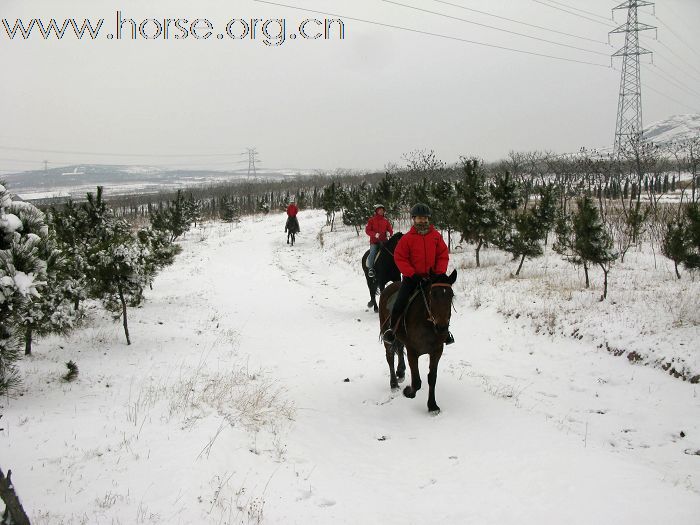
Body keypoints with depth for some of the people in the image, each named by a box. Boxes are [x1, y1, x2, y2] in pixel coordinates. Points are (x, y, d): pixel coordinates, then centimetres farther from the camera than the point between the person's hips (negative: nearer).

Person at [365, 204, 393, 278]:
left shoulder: (386, 220, 12)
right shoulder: (372, 220, 3)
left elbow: (390, 229, 14)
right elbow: (367, 230, -3)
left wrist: (389, 233, -10)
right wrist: (375, 234, -18)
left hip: (384, 241, 3)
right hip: (374, 241, -3)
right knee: (372, 253, -24)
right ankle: (370, 268, -17)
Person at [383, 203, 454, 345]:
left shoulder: (436, 235, 0)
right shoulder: (407, 238, -7)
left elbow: (443, 255, 4)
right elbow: (399, 257, -6)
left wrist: (439, 272, -8)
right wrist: (412, 274, -15)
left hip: (432, 276, 2)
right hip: (412, 277, -2)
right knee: (400, 301, -10)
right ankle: (391, 329, 7)